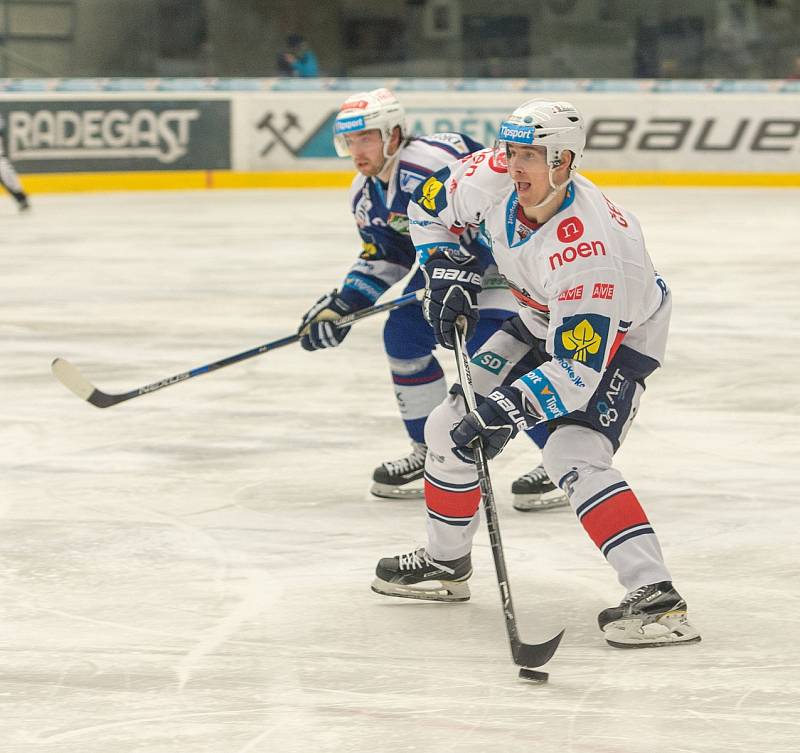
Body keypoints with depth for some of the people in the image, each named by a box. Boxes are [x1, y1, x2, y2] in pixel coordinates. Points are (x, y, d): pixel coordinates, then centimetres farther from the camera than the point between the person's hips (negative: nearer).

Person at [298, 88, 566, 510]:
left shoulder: (434, 161, -30)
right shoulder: (366, 196, 2)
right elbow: (383, 259, 13)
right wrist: (343, 304, 1)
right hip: (450, 258, 10)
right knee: (403, 335, 3)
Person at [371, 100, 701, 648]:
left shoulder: (586, 247, -41)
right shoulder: (493, 178, -22)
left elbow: (579, 366, -40)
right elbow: (431, 206, 1)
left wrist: (509, 409, -45)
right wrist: (449, 275, -8)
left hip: (618, 337, -8)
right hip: (544, 321, 8)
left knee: (574, 455, -29)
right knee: (452, 428, 8)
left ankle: (657, 597, -33)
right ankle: (445, 562, 30)